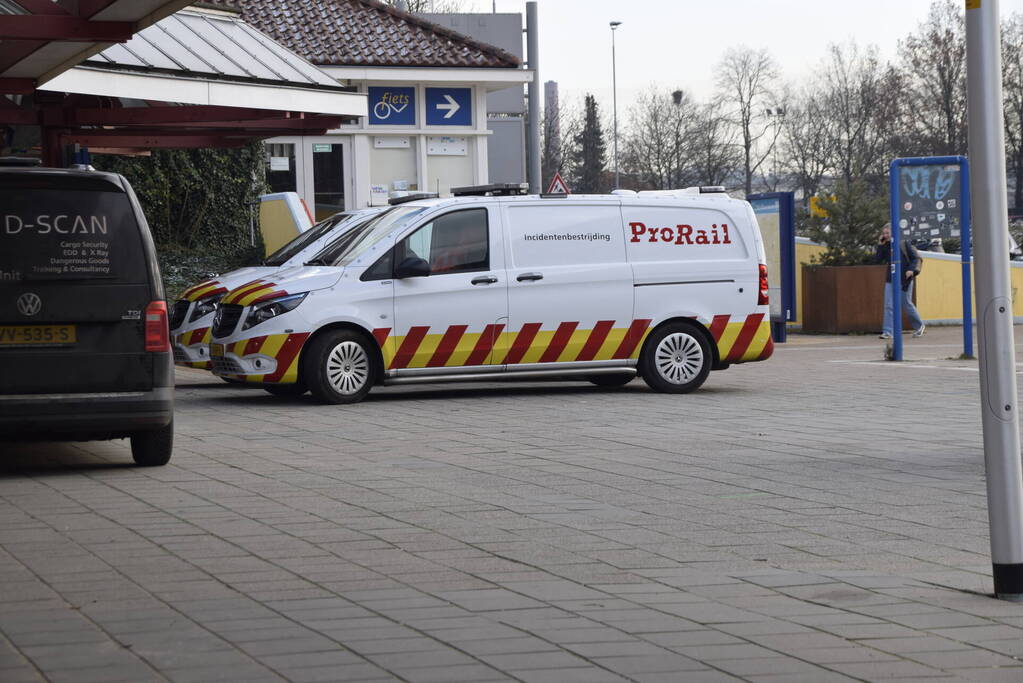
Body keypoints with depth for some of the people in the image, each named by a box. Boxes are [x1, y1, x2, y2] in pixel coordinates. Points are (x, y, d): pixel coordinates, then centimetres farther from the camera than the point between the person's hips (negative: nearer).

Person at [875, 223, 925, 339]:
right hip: (890, 280, 4)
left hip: (904, 279, -4)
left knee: (907, 304, 6)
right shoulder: (885, 247, 7)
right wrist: (879, 246, -5)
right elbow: (877, 260, 0)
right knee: (889, 306, -7)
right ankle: (887, 331, -9)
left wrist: (911, 269, -18)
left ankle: (919, 326, 28)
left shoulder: (904, 243, -4)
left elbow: (915, 257, -3)